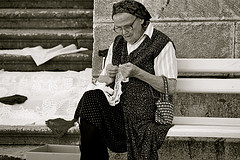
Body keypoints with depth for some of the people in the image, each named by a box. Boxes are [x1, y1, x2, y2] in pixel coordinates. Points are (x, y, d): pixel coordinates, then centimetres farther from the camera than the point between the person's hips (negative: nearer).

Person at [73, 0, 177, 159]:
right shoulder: (117, 44, 20)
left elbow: (171, 88, -9)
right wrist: (109, 77, -4)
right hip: (118, 109, 5)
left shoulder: (162, 43, 0)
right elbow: (100, 81, 21)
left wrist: (138, 73, -18)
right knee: (91, 97, -24)